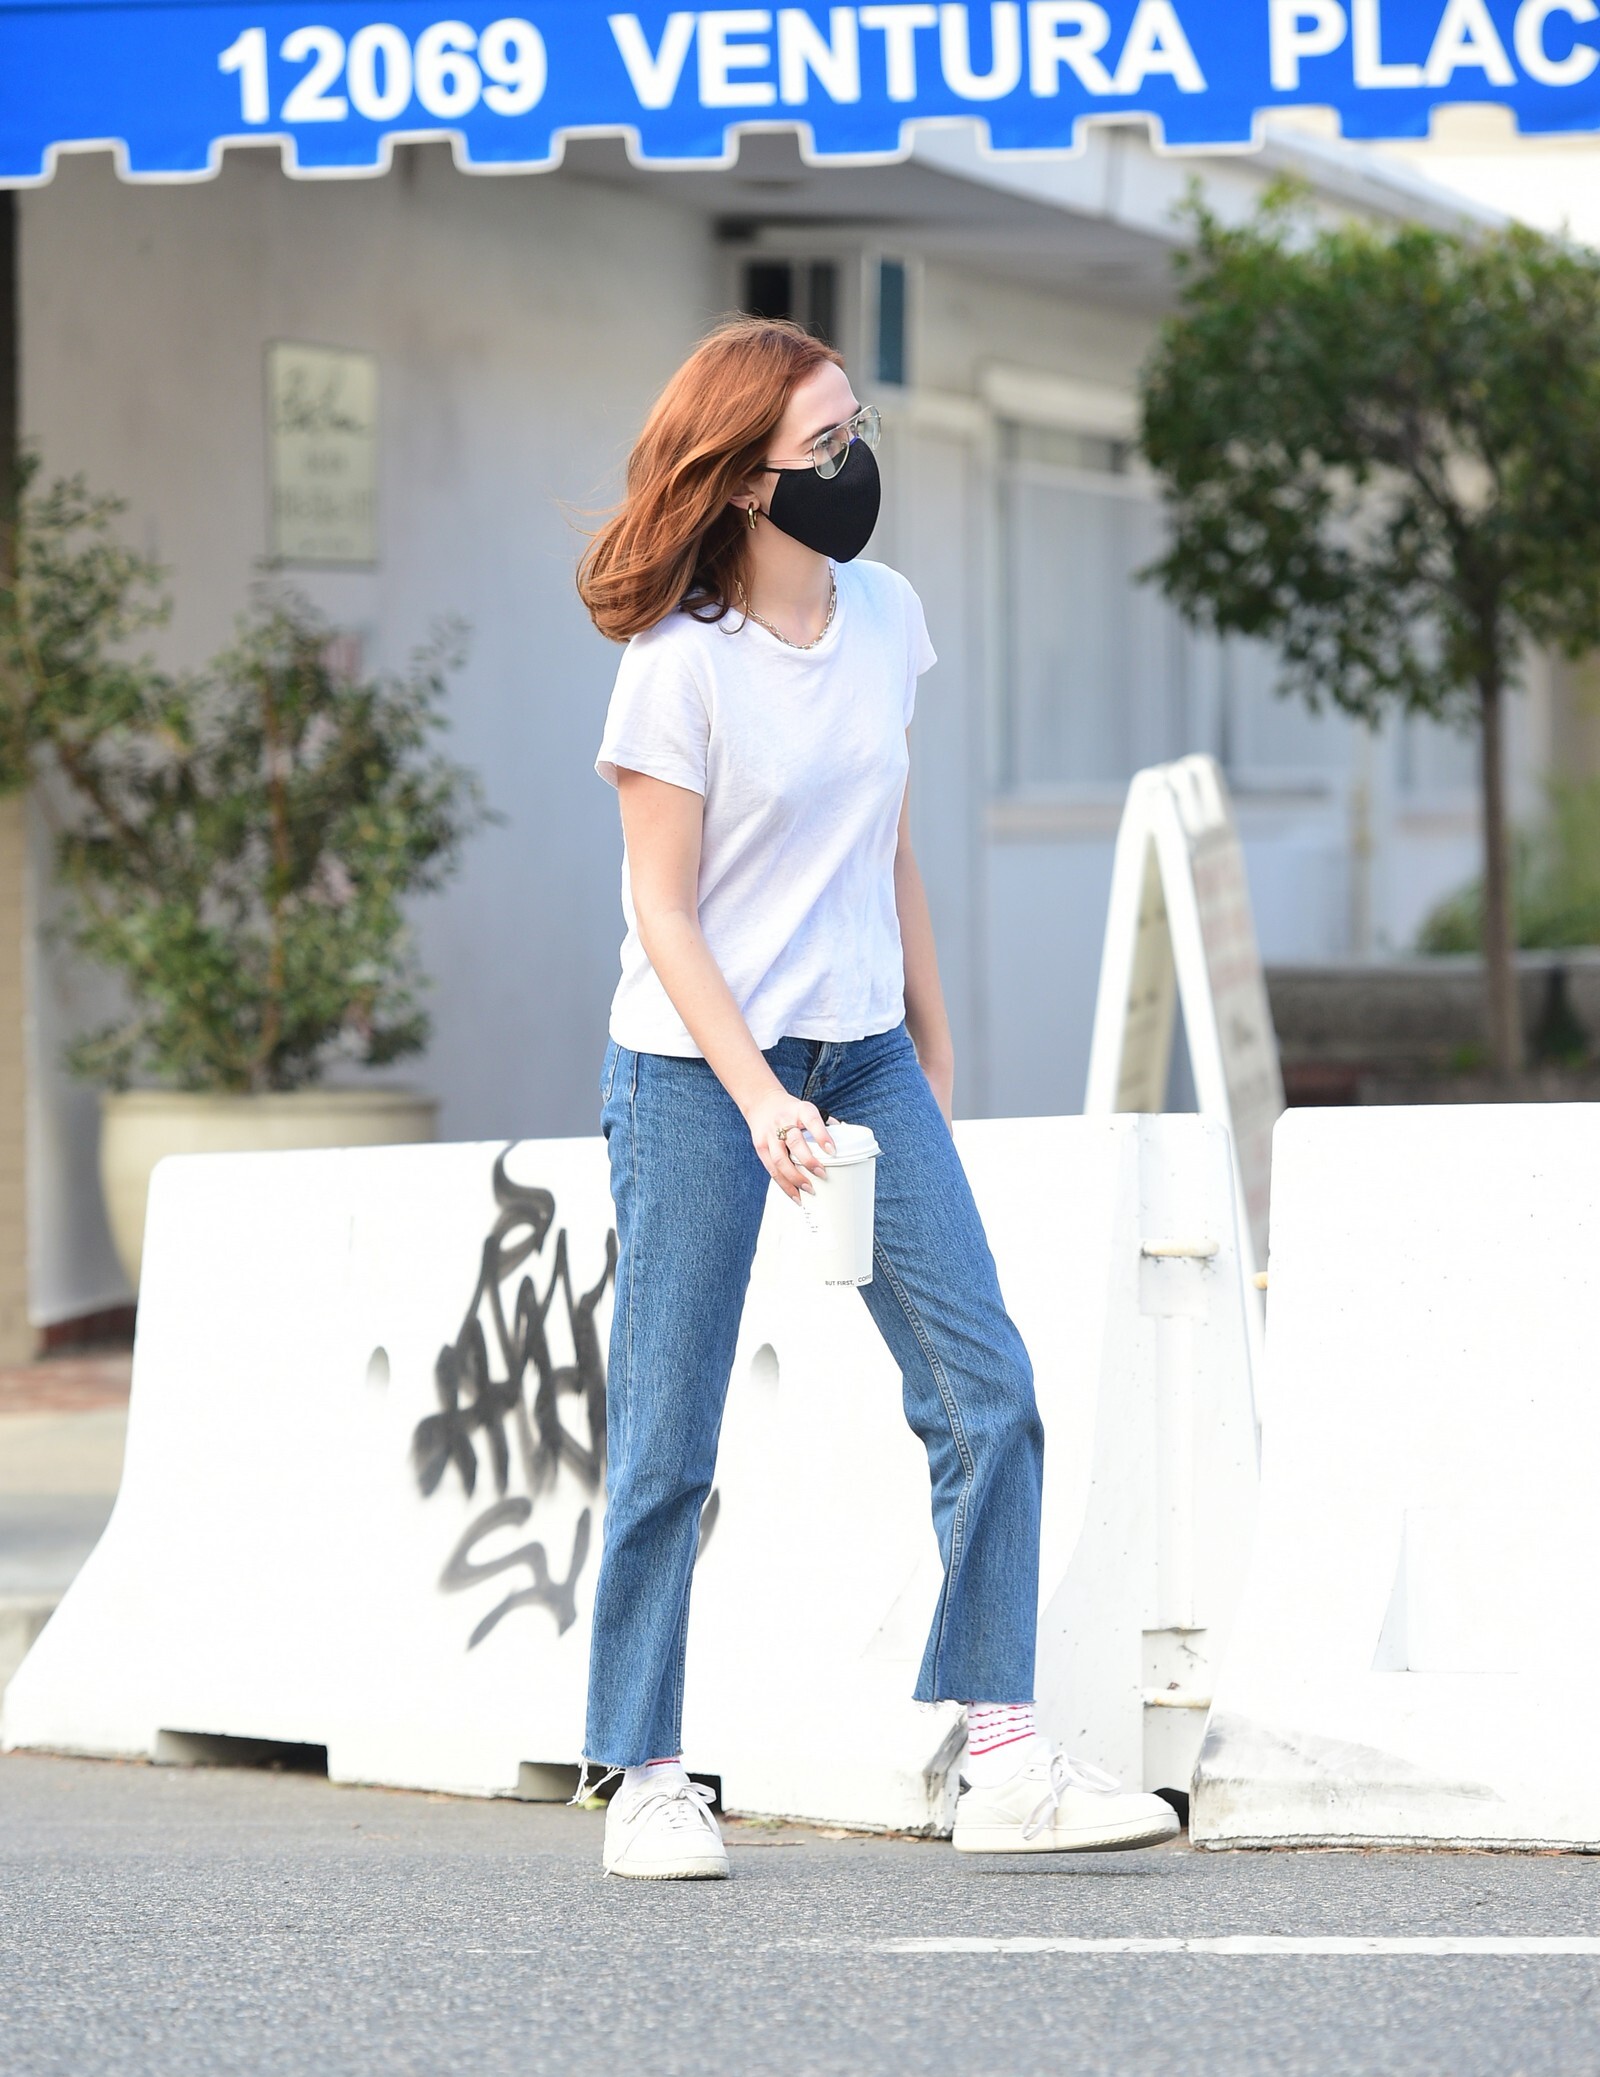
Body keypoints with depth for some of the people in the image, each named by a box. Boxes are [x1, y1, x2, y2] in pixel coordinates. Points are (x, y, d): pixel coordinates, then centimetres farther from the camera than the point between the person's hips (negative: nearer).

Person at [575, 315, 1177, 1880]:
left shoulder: (886, 618, 5)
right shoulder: (679, 665, -13)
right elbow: (661, 912, -12)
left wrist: (931, 1051, 16)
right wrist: (760, 1097, -20)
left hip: (866, 1053, 6)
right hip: (694, 1065, -6)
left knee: (987, 1397, -4)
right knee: (666, 1444, -1)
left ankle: (1003, 1763, -3)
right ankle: (645, 1781, 10)